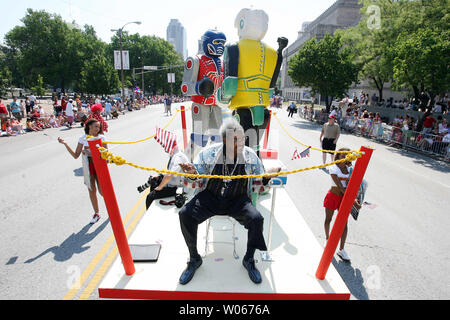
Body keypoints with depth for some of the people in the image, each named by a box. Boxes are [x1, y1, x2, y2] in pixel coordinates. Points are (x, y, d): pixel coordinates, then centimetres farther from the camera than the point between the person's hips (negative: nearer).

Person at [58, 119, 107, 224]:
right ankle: (96, 213, 24)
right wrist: (65, 144, -7)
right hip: (88, 167, 2)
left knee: (102, 191, -3)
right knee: (92, 190, 8)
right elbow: (76, 156, 1)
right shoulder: (83, 139, 1)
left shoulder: (101, 138, -4)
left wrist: (90, 153, -17)